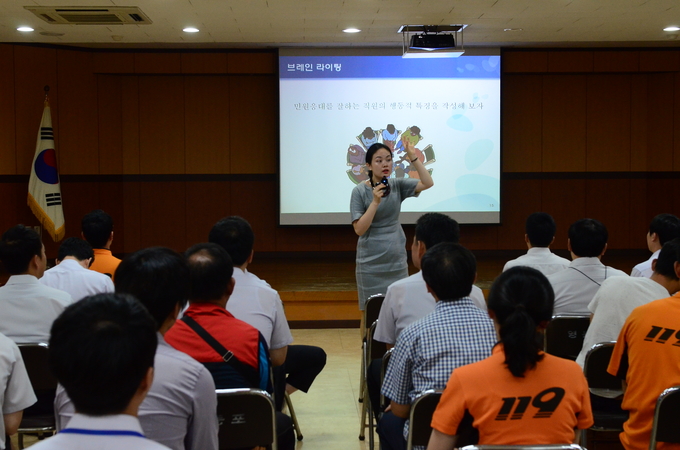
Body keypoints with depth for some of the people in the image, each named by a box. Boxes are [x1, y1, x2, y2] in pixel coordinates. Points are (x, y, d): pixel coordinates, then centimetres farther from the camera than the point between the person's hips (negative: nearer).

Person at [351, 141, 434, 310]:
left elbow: (428, 183, -13)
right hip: (371, 263, -3)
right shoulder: (360, 191, -9)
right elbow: (359, 229, -14)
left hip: (397, 261, 3)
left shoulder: (397, 185, 0)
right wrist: (375, 202, -23)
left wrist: (413, 158, -22)